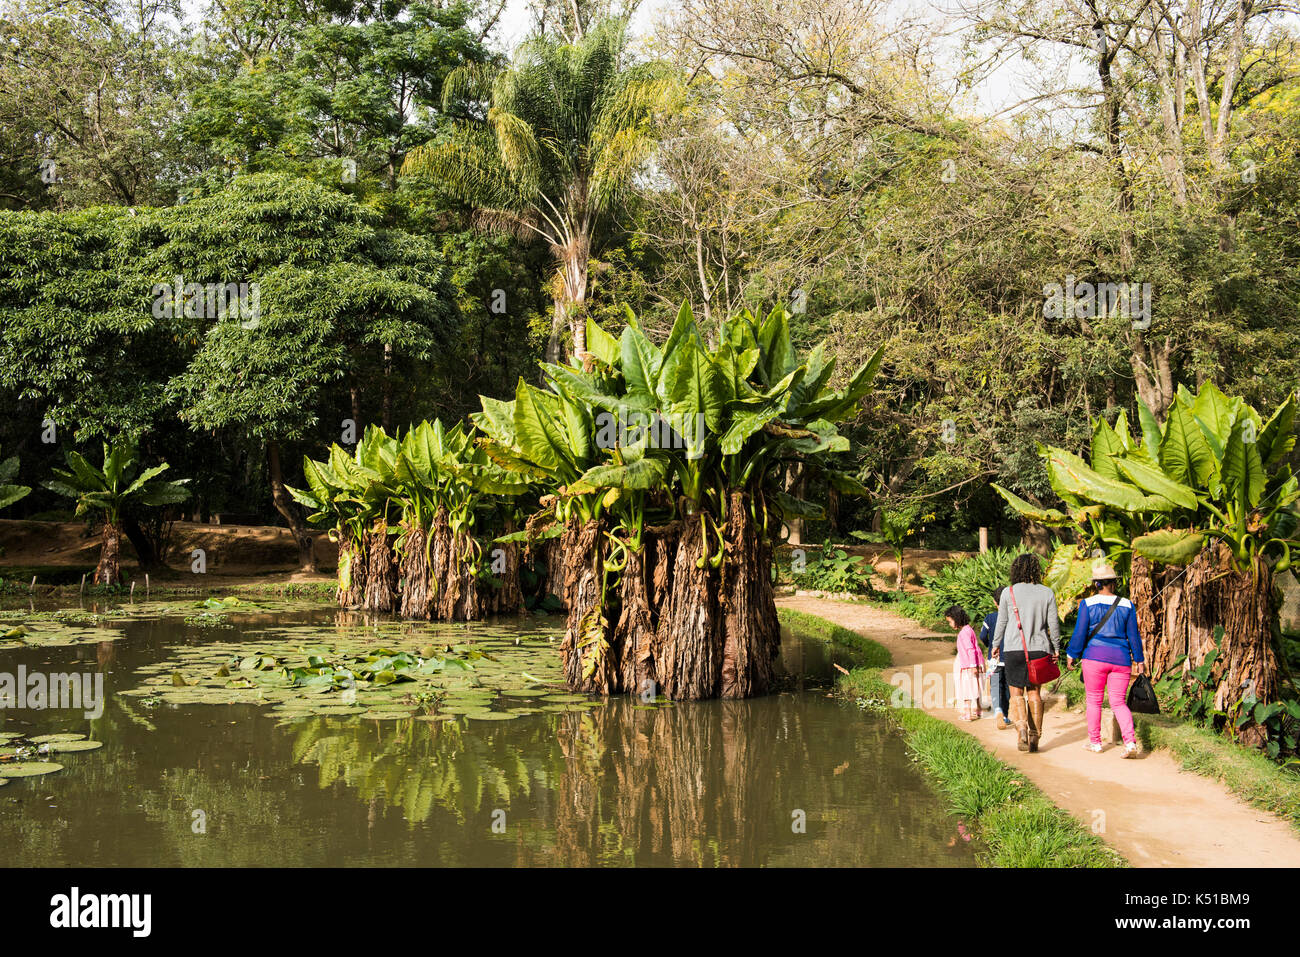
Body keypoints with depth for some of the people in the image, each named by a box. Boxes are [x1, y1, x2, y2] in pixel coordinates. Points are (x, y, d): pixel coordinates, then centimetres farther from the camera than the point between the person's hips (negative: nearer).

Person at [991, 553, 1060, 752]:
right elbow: (1053, 623, 2)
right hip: (1038, 649, 2)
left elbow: (1002, 622, 3)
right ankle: (1035, 736, 8)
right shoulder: (1047, 593, 0)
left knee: (1016, 692, 5)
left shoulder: (1009, 592, -3)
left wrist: (996, 644, 15)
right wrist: (1055, 647, 13)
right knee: (1034, 692, 10)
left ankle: (1021, 728, -17)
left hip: (1014, 648, -1)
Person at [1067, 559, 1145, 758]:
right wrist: (1139, 660, 16)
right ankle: (1130, 742, -12)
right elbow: (1133, 635, 8)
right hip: (1121, 658, 2)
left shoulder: (1088, 604, -4)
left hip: (1095, 656, -2)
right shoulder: (1127, 605, 3)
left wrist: (1071, 655, 8)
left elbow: (1080, 633, -3)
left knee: (1094, 700, 11)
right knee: (1119, 702, 5)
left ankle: (1095, 742, 15)